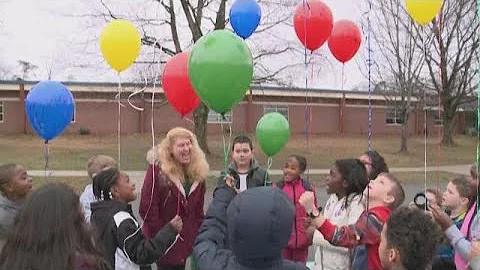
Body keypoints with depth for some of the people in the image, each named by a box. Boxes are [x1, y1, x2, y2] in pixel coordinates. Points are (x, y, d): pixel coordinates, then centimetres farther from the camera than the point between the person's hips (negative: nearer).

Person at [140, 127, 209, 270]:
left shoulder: (197, 172, 1)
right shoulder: (157, 170, -18)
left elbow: (198, 210, 9)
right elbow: (147, 208, -18)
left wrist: (198, 234, 5)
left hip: (185, 241, 6)